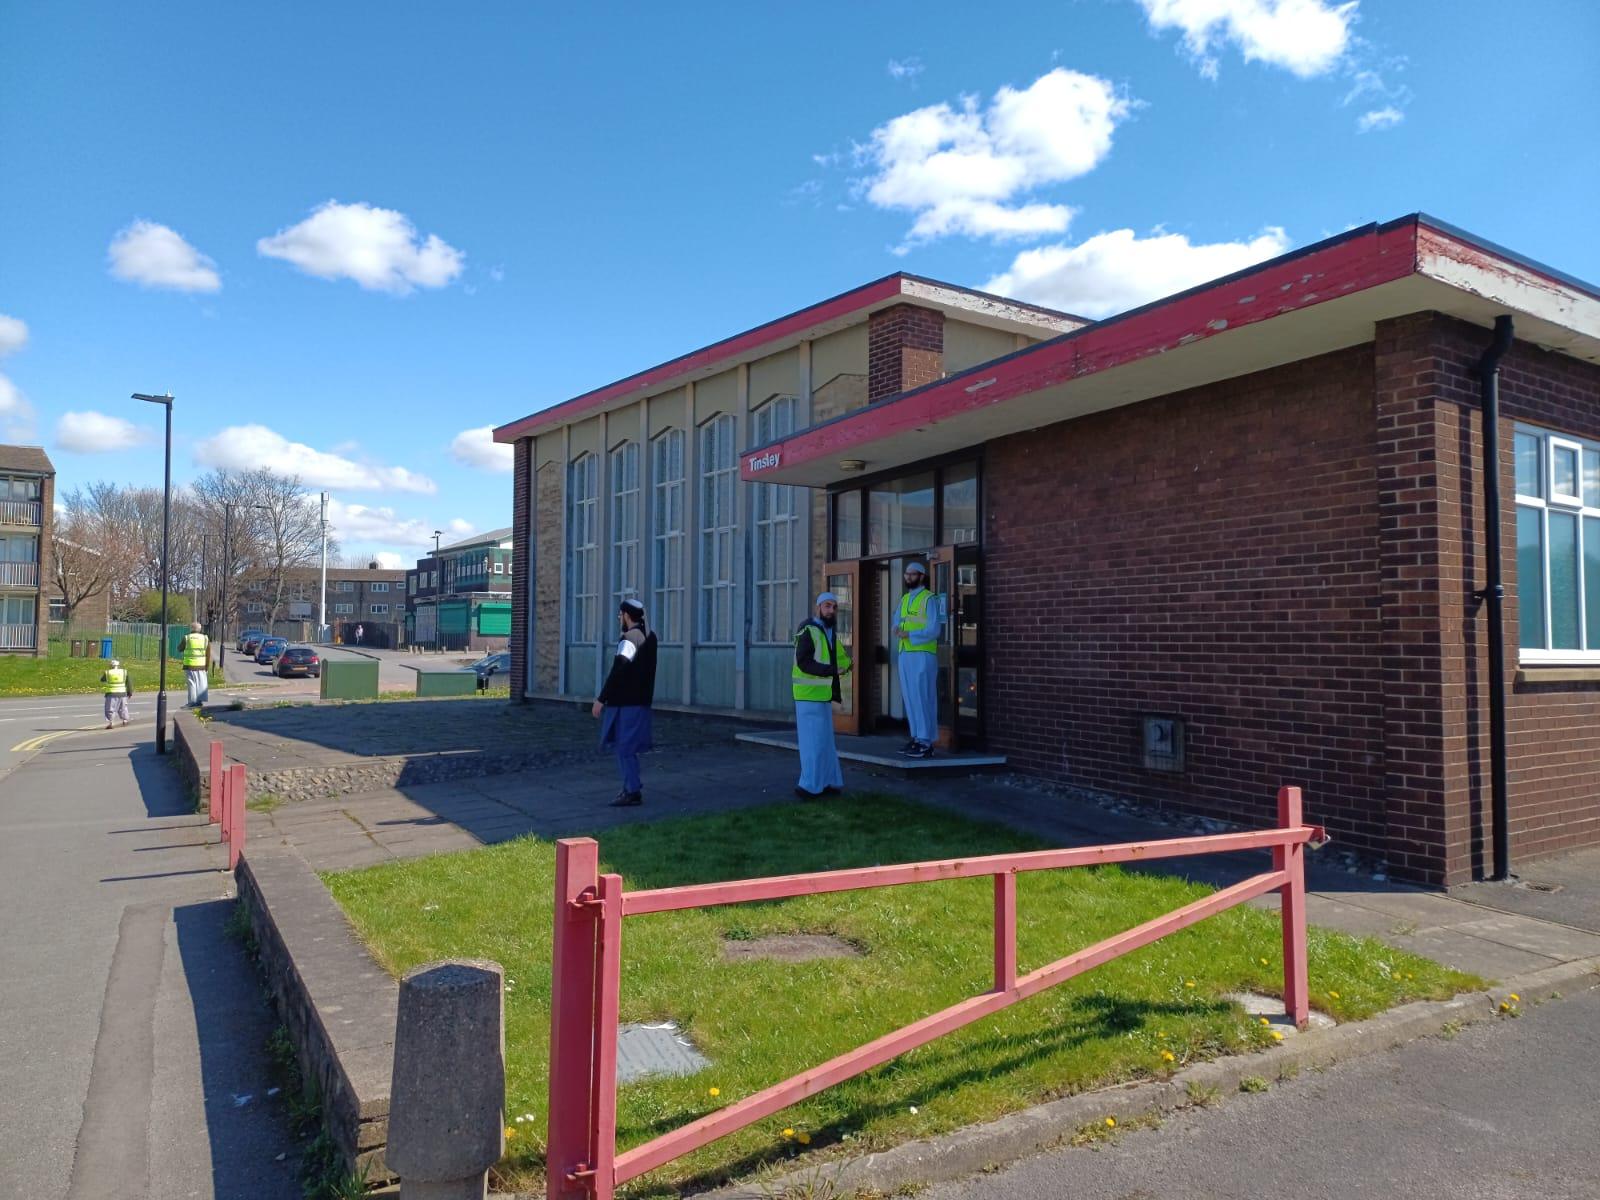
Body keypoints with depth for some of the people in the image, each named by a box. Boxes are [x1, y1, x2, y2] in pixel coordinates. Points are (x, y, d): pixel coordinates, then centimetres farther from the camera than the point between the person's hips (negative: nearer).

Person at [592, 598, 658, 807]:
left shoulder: (628, 639, -17)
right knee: (625, 746, 19)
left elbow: (617, 673, -21)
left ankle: (633, 792, 1)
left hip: (625, 703, -9)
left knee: (624, 747, -2)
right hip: (641, 701, 9)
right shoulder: (649, 636, 10)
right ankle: (632, 786, 25)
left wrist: (601, 699, -17)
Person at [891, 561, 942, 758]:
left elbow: (933, 630, -13)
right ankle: (917, 737, 16)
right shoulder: (904, 599, 18)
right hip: (905, 654, 7)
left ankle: (926, 743, -6)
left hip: (922, 655, -7)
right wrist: (897, 629, -7)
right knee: (909, 698, 9)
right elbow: (898, 621, 16)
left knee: (922, 697, -8)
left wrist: (909, 635, -22)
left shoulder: (929, 599, -6)